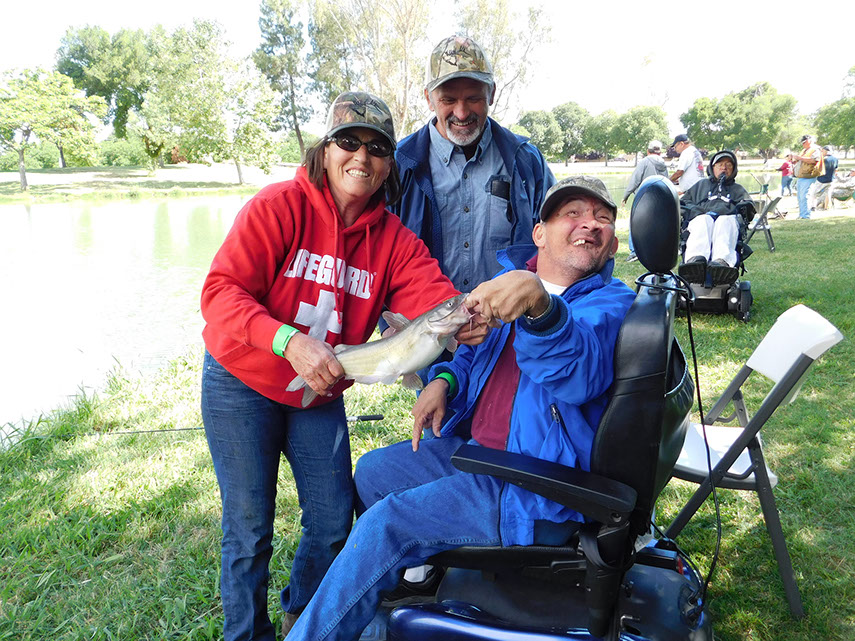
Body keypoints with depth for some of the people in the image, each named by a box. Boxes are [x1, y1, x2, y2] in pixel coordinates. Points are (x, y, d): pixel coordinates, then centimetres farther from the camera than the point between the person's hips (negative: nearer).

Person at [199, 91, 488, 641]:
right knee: (250, 532, 1)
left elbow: (436, 296, -19)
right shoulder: (280, 205, -16)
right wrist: (289, 342, -37)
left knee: (333, 522, 8)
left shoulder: (394, 239, -5)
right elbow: (222, 291, -22)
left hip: (320, 395, 4)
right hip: (242, 384, -4)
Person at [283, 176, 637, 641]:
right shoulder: (512, 279, 7)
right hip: (473, 447, 8)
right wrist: (443, 381, 1)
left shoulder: (611, 303, -13)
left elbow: (579, 372, -35)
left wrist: (540, 305, -54)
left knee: (385, 525, -16)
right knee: (371, 472, 16)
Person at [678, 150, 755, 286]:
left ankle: (722, 261, -69)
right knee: (703, 221, -40)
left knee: (726, 222, -40)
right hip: (702, 216, 0)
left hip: (727, 217, 0)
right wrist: (695, 210, 5)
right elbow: (684, 201, 28)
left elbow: (749, 202, 24)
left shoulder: (737, 189, 40)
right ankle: (695, 258, -68)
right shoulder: (701, 185, 39)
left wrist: (745, 205, -2)